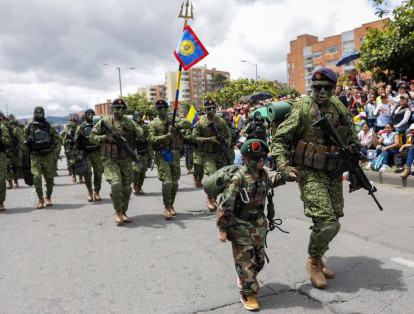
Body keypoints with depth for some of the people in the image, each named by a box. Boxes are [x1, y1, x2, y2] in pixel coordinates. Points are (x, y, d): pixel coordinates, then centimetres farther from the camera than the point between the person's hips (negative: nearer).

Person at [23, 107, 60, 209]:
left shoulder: (49, 126, 2)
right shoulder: (28, 127, 4)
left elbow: (56, 138, 11)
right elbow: (24, 140, 15)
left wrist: (51, 146, 2)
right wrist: (29, 147, 3)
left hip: (48, 155, 1)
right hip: (35, 156, 0)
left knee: (49, 177, 5)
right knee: (36, 177, -13)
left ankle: (48, 198, 22)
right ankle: (40, 199, 1)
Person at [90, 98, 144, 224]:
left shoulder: (129, 122, 8)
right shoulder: (105, 121, 1)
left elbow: (141, 134, 1)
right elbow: (92, 137, 0)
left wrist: (145, 131, -22)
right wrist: (108, 137, -13)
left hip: (126, 160, 3)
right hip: (110, 160, -3)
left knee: (126, 187, 5)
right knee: (116, 184, -19)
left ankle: (123, 212, 23)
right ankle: (117, 212, 2)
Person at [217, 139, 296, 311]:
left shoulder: (264, 173, -2)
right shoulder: (238, 179, -24)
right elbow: (225, 205, -21)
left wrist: (285, 177, 16)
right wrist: (222, 229, -18)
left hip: (258, 224, 7)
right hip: (240, 226, -7)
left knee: (259, 259, 18)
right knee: (246, 261, 3)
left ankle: (243, 278, 46)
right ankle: (248, 295, 24)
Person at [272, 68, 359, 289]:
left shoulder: (341, 110, 6)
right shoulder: (302, 108, -9)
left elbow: (352, 142, 18)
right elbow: (280, 138, -8)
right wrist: (283, 165, -21)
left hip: (333, 175, 6)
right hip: (309, 173, -6)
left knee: (333, 222, 12)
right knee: (326, 223, -12)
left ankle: (318, 260, 34)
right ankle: (313, 262, 15)